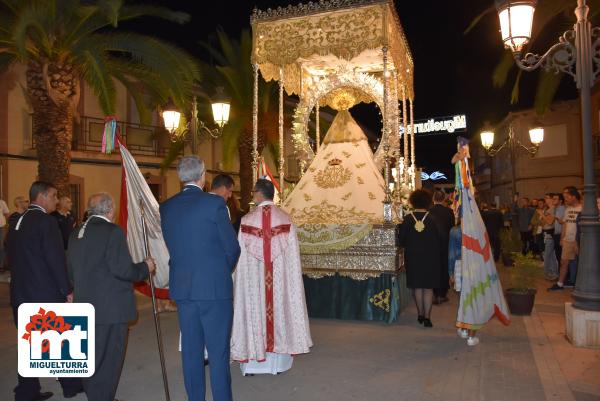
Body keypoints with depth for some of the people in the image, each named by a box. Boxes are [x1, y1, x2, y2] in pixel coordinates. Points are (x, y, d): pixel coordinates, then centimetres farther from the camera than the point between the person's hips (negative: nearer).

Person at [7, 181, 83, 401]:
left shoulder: (17, 222, 9)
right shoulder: (46, 221, -16)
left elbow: (13, 257, 14)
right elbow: (56, 259, -18)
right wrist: (67, 289, -10)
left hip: (21, 293, 7)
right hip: (46, 294, -7)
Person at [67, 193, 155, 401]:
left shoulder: (76, 233, 8)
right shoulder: (113, 231, -16)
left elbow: (71, 270, 13)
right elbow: (123, 269, -22)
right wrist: (145, 267, -5)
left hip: (85, 306, 8)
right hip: (111, 307, -8)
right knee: (109, 358, 5)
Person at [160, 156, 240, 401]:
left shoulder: (167, 207, 3)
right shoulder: (214, 203, -11)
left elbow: (172, 246, 9)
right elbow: (232, 247, -6)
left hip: (182, 288, 5)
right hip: (215, 287, -5)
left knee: (190, 350, 14)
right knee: (218, 351, 4)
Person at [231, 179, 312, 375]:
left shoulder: (247, 220, -7)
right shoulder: (285, 219, -5)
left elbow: (241, 254, -3)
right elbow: (292, 254, -3)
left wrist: (239, 276, 9)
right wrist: (289, 276, 8)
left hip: (252, 277, 0)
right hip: (280, 277, 1)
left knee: (254, 310, 9)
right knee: (279, 309, 10)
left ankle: (252, 363, 18)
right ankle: (278, 363, 20)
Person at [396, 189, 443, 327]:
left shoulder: (407, 218, -8)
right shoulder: (432, 218, -10)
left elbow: (401, 239, -5)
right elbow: (439, 239, -6)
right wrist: (436, 252, 10)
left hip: (413, 257, 1)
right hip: (430, 257, -1)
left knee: (417, 286, 14)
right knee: (428, 287, 6)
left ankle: (420, 314, 23)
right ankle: (427, 317, 3)